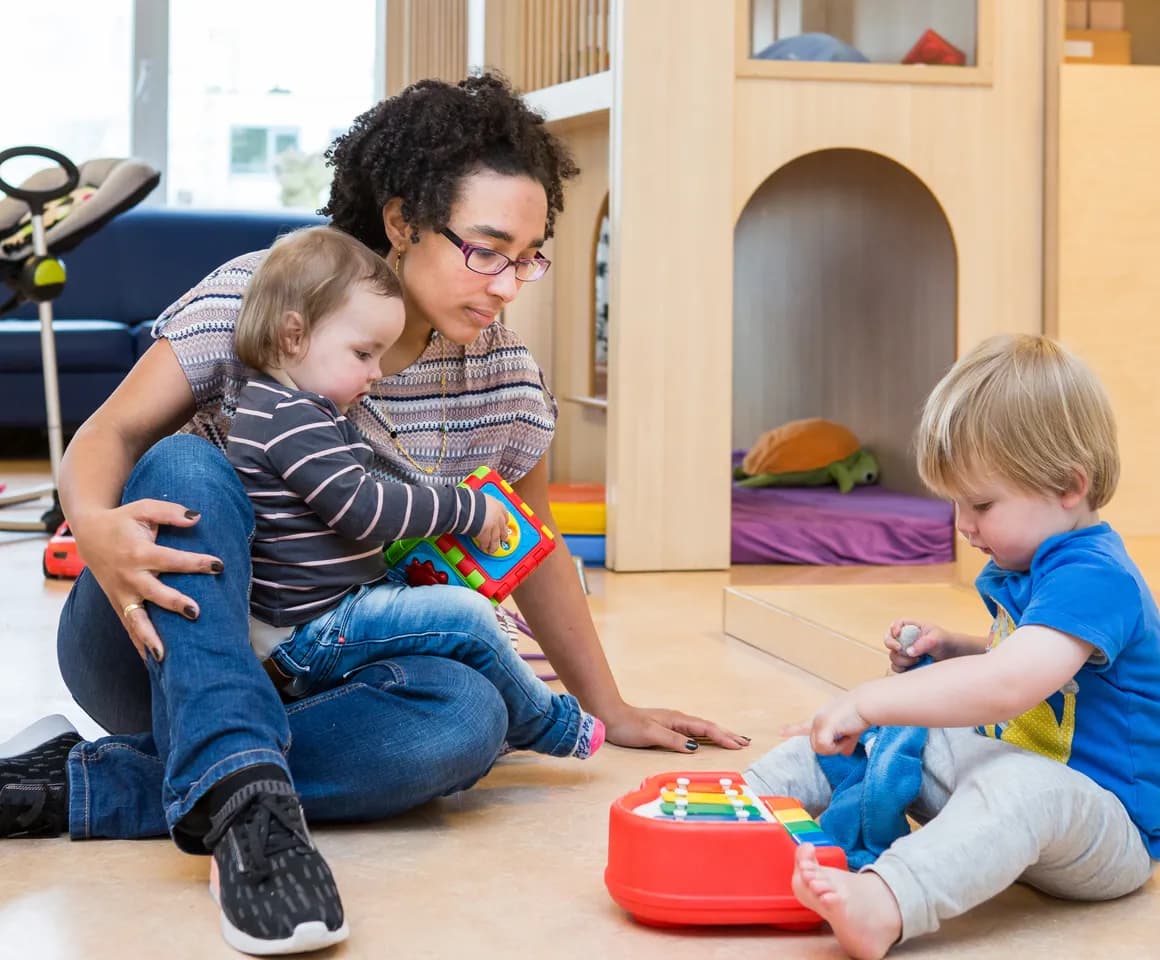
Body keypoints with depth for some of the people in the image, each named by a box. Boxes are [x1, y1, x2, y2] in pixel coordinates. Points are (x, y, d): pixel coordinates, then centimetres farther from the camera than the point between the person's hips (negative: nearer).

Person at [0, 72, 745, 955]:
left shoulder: (502, 378, -1)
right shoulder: (253, 298, -11)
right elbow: (111, 434, -11)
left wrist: (609, 709, 14)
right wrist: (97, 525, -34)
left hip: (304, 679, 3)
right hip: (160, 650, -3)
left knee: (469, 716, -29)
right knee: (185, 468, -31)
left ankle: (86, 788, -29)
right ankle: (240, 792, -47)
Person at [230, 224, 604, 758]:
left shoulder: (299, 412, 16)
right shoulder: (291, 419, -19)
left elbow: (352, 508, 23)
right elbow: (360, 509, -25)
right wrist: (466, 510, -15)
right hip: (311, 635, -11)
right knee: (466, 617, -14)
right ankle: (553, 728, 3)